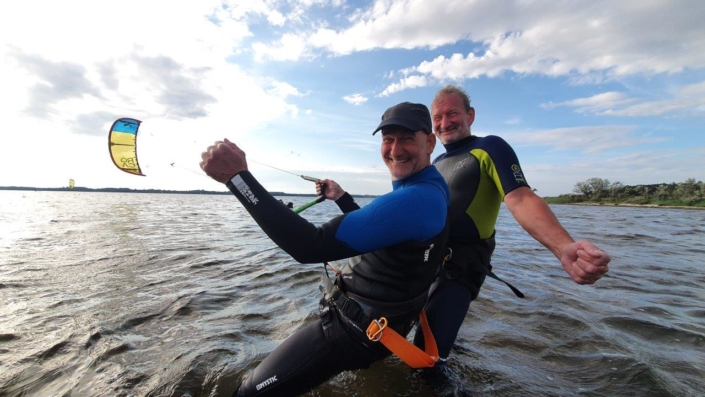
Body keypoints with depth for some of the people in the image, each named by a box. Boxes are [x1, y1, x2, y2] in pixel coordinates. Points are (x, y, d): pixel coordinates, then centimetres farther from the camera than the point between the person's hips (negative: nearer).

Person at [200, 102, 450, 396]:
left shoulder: (416, 199, -31)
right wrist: (341, 198, 11)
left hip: (359, 326, -10)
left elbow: (311, 247, -35)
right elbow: (373, 229, 19)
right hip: (384, 315, 10)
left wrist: (237, 176, -31)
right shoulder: (428, 191, 5)